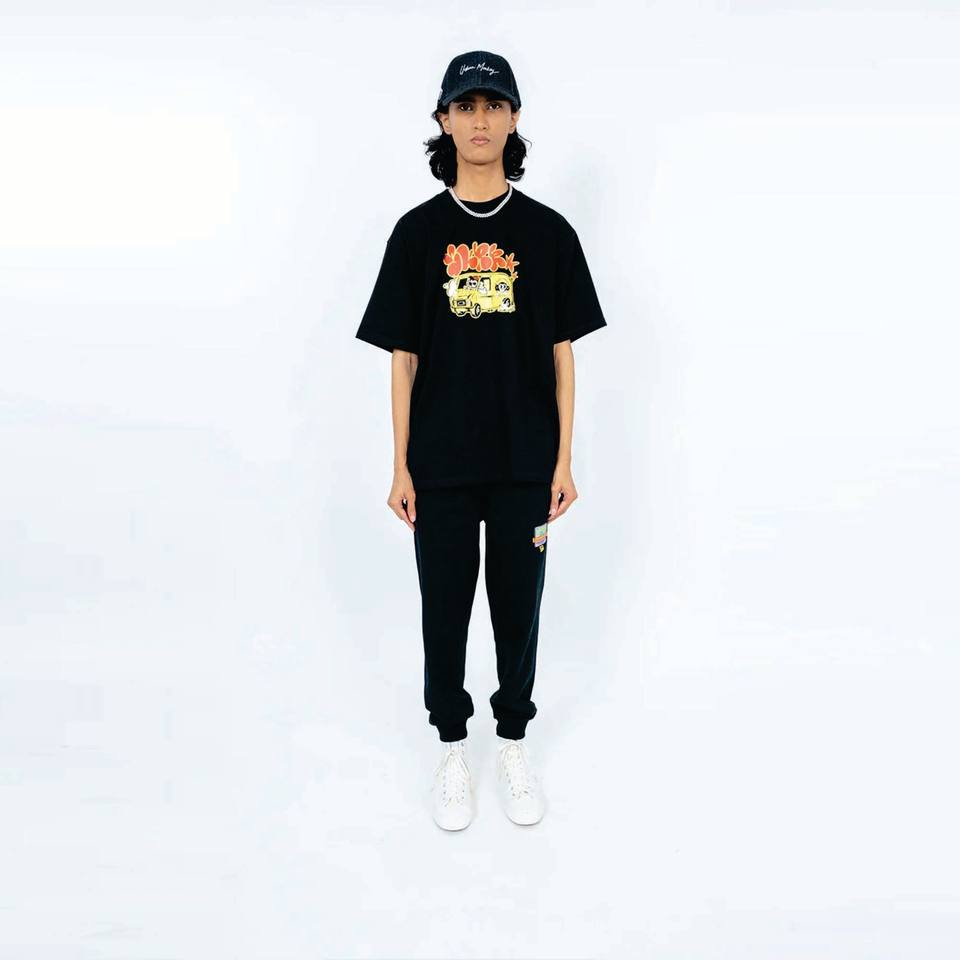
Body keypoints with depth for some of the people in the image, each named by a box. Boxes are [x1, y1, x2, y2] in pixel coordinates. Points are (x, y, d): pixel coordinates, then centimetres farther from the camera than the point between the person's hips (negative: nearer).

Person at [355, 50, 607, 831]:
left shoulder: (548, 231, 0)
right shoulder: (417, 231, 0)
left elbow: (563, 352, 2)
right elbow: (403, 357, 0)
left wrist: (564, 459, -2)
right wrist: (400, 467, -3)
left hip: (524, 464, 0)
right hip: (441, 466, 0)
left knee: (518, 608, 12)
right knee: (445, 609, 11)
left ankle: (515, 744, 33)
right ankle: (452, 749, 31)